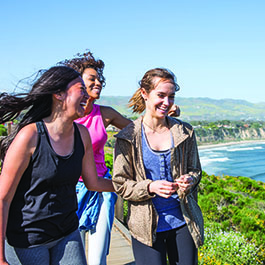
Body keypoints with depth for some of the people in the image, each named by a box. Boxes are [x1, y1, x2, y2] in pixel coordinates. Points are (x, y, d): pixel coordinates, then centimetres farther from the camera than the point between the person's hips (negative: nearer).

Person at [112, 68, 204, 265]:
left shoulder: (185, 132, 1)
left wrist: (190, 180, -13)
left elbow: (195, 169, 11)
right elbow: (120, 184, -5)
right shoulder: (127, 137, -7)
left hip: (183, 221, 3)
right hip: (147, 226, -2)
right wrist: (150, 187, -22)